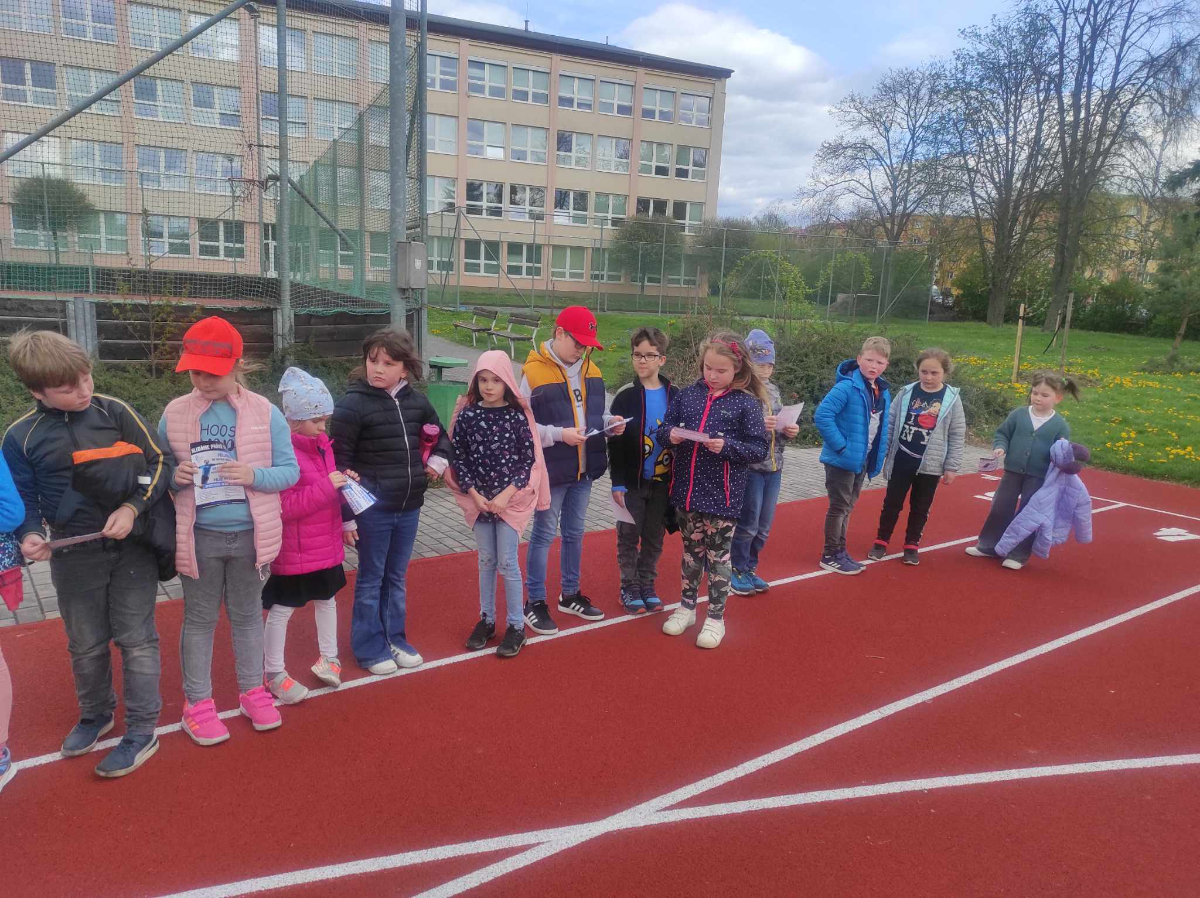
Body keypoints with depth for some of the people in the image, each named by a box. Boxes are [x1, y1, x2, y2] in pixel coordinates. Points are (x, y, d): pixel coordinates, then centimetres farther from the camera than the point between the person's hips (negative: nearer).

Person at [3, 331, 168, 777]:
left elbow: (159, 462, -1)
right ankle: (95, 715, 40)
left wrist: (133, 509, -13)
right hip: (74, 555, 2)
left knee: (136, 638, 4)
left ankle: (142, 731, 16)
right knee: (86, 645, 16)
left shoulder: (114, 411, -4)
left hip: (133, 546, -1)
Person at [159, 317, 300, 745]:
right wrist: (174, 477, -17)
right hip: (198, 536, 0)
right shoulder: (174, 414, -3)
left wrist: (254, 475, -23)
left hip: (249, 535, 0)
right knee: (199, 619, 12)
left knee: (247, 614, 16)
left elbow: (290, 470, -5)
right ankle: (197, 702, 27)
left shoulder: (265, 413, -7)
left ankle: (252, 690, 34)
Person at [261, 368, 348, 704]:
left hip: (326, 546, 8)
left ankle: (328, 659, 37)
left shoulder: (322, 445, 6)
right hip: (293, 551, -8)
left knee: (327, 600, 20)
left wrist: (343, 484, -2)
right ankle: (274, 675, 20)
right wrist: (326, 487, -29)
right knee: (281, 610, 6)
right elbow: (285, 506, -24)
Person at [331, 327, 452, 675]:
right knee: (371, 579, 8)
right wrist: (345, 515, -13)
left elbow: (440, 436, 22)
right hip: (371, 509, -5)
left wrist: (437, 461, 2)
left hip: (409, 507, 5)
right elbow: (339, 463, -12)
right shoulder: (352, 404, -13)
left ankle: (395, 639, 32)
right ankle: (369, 648, 23)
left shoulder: (416, 402, 3)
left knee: (397, 578, 17)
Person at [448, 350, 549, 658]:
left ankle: (516, 625, 14)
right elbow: (458, 458, -1)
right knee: (486, 561, 13)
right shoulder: (467, 415, -2)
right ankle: (486, 620, 28)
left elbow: (528, 460, -7)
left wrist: (506, 494, -14)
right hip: (478, 500, 2)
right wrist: (475, 494, -9)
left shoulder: (517, 415, -7)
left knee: (507, 562, 0)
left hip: (511, 499, -2)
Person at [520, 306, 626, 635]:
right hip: (550, 470, -6)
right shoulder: (534, 372, -14)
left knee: (574, 533, 17)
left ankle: (570, 595, 34)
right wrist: (559, 434, -25)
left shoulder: (590, 369, 7)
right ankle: (534, 602, 18)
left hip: (584, 469, 6)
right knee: (544, 534, 5)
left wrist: (608, 422, -4)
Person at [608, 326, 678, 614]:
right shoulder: (625, 396, -7)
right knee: (629, 536, 6)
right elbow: (616, 443, -8)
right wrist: (618, 483, -12)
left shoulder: (674, 395, 2)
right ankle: (629, 586, 21)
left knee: (655, 536, 12)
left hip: (663, 481, 3)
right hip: (633, 481, -2)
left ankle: (647, 584, 27)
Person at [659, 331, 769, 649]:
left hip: (722, 495, -4)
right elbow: (664, 428, 9)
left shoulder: (747, 403, -7)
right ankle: (687, 606, 34)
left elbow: (759, 449, -9)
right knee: (691, 550, 18)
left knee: (718, 555, 7)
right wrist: (670, 433, -14)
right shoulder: (688, 394, 3)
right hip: (687, 490, 4)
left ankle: (716, 617, 21)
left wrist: (727, 446, -23)